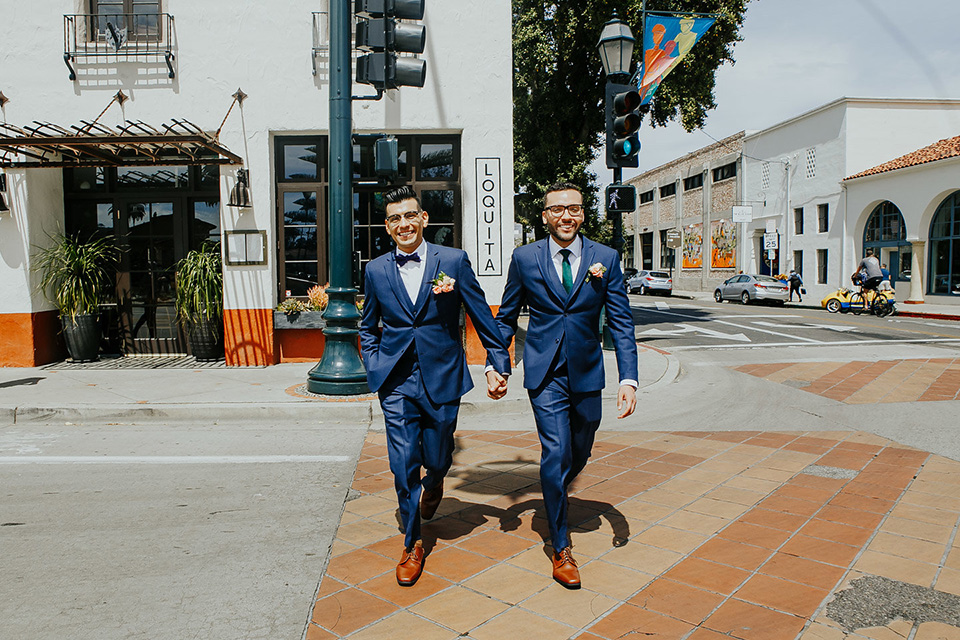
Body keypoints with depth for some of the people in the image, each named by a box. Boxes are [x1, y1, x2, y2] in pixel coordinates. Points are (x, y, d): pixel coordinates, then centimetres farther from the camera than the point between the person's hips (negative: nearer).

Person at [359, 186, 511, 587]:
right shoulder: (376, 271, 3)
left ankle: (433, 482, 49)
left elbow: (482, 316, 2)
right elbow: (367, 327, 16)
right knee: (403, 465, 1)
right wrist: (374, 366, 4)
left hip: (441, 377, -1)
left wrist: (499, 362, 2)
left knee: (437, 458, 10)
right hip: (396, 382, 1)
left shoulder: (453, 261, -4)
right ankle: (412, 544, 20)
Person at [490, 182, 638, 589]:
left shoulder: (606, 259, -1)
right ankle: (561, 548, 7)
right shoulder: (525, 258, -2)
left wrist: (628, 379, -11)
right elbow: (505, 317, 7)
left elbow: (621, 323, -2)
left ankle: (556, 497, 51)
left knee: (580, 452, 16)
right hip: (545, 373, -2)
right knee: (555, 452, -9)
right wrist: (496, 365, -1)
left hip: (586, 372, 2)